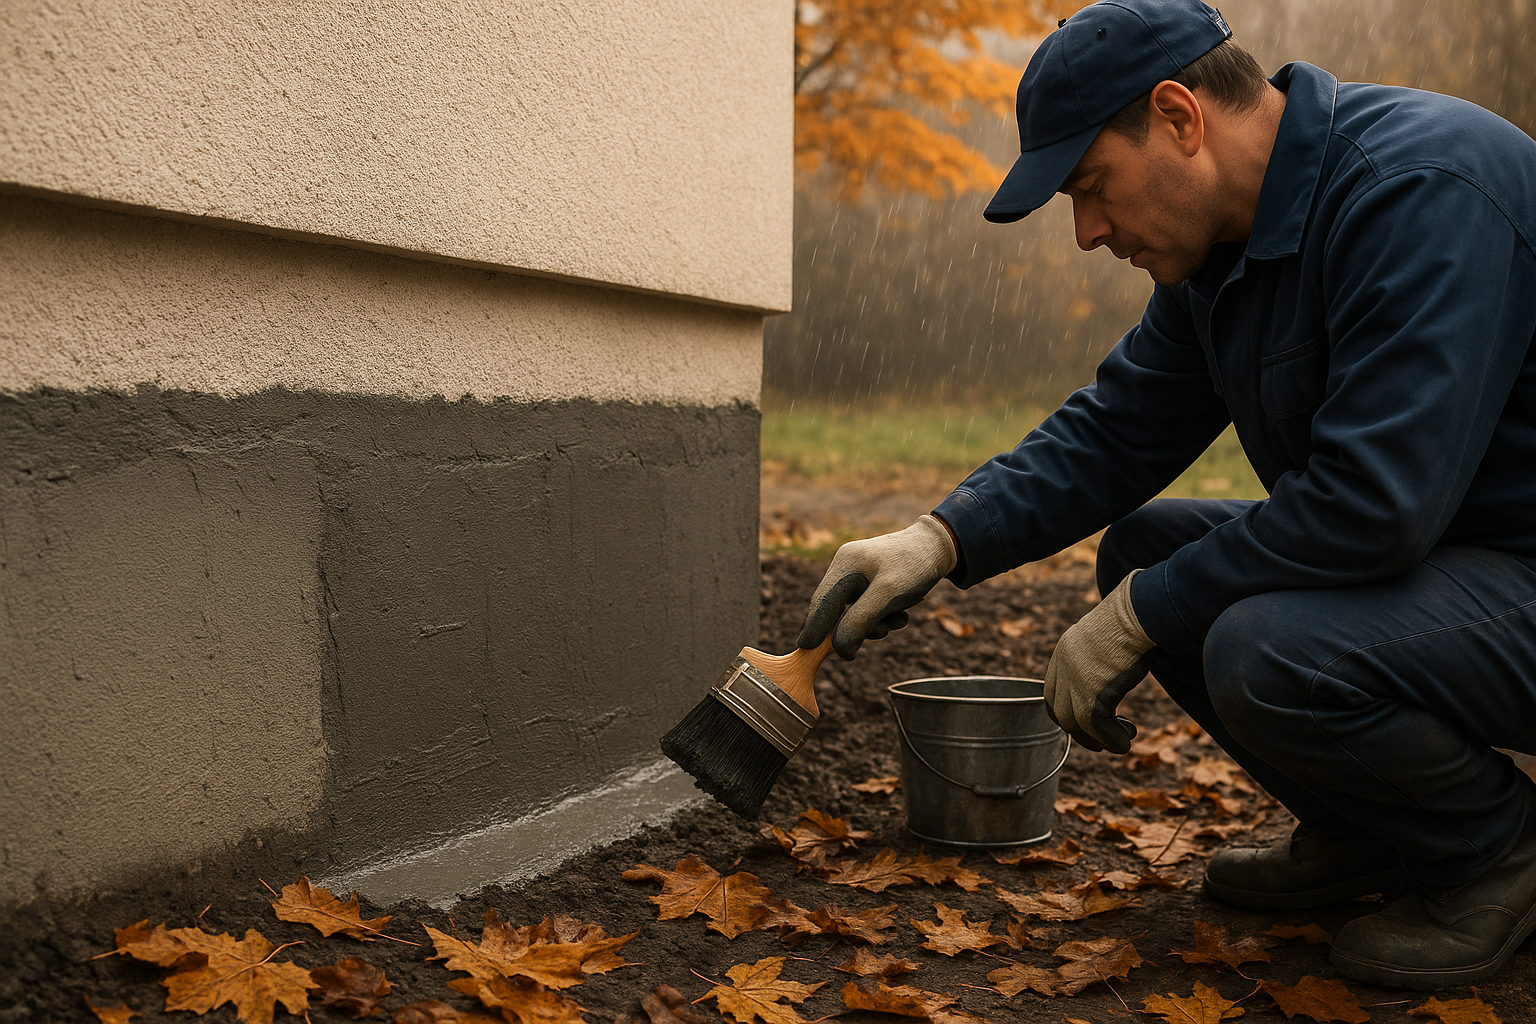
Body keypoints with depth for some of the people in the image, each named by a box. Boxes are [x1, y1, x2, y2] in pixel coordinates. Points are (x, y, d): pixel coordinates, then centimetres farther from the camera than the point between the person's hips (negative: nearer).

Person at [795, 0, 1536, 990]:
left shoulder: (1422, 188, -25)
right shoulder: (1220, 248, 5)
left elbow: (1374, 502, -32)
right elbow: (1119, 430, 9)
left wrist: (1140, 618, -21)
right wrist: (941, 540, -4)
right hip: (1418, 545, 9)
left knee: (1269, 653, -32)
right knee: (1140, 547, 6)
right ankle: (1363, 832, 13)